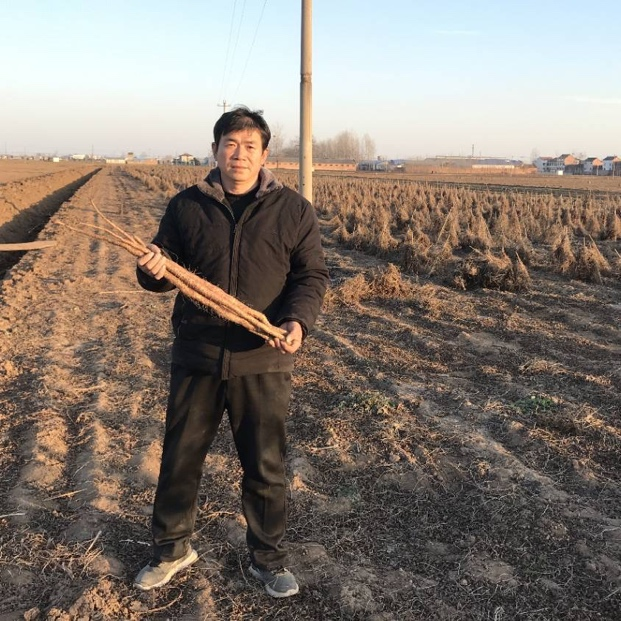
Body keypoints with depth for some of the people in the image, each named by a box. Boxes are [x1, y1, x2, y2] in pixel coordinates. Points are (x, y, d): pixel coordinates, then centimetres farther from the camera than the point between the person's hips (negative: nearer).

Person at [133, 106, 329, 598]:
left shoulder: (293, 209, 0)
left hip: (263, 361, -1)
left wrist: (299, 321, -18)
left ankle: (268, 558, 32)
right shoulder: (187, 206, 4)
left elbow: (312, 275, 1)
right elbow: (167, 269, 11)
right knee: (180, 456, 14)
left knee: (266, 466, 10)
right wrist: (154, 270, -14)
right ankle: (172, 548, 37)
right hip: (196, 355, 2)